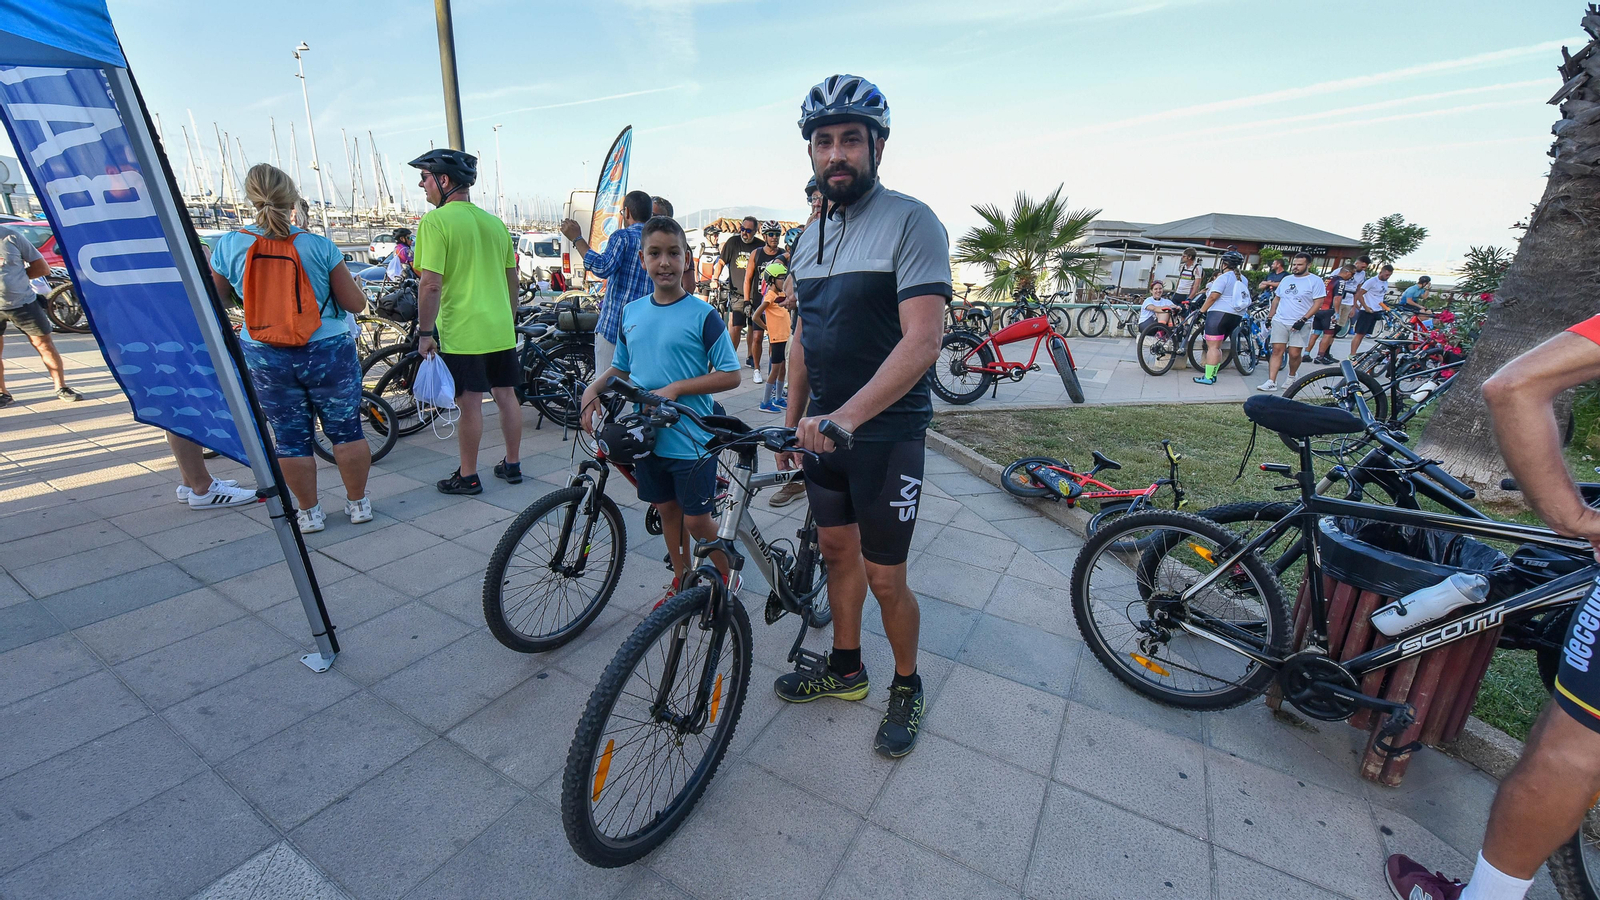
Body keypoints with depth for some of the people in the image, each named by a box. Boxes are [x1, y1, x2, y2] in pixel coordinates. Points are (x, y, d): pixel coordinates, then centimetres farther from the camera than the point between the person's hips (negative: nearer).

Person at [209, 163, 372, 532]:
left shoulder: (229, 245, -4)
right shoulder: (319, 245, -11)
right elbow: (355, 303, -8)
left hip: (265, 358, 2)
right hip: (327, 353, -2)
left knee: (291, 437, 12)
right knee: (346, 430, 10)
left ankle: (309, 512, 21)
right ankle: (358, 503, 20)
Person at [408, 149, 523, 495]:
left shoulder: (435, 221, -10)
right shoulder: (494, 222, 11)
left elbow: (431, 284, -16)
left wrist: (425, 332, -8)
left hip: (462, 332, -6)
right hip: (501, 329, 6)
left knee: (470, 403, 1)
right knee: (506, 394, 12)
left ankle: (468, 476, 14)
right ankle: (512, 465, 24)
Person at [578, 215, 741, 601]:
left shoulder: (702, 314, -10)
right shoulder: (631, 312, 6)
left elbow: (730, 375, -12)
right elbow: (620, 367, 18)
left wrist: (675, 388, -20)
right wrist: (593, 389, 0)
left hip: (691, 439, -5)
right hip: (647, 435, 5)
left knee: (696, 519, 3)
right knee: (667, 510, 17)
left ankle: (727, 577, 28)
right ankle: (682, 580, 36)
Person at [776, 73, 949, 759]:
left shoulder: (911, 221, -12)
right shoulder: (810, 236, 12)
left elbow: (922, 342, -23)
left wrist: (847, 416, -34)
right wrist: (793, 421, 14)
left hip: (886, 431, -7)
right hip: (824, 427, 7)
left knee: (885, 579, 2)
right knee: (837, 550, 17)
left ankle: (907, 686, 29)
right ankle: (845, 670, 38)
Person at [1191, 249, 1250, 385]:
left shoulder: (1223, 277, -9)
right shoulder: (1243, 279, 16)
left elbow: (1213, 296, -16)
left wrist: (1202, 310, -7)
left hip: (1219, 313, -8)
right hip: (1236, 316, 8)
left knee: (1212, 346, -8)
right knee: (1217, 346, 16)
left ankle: (1208, 377, -11)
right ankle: (1213, 375, 16)